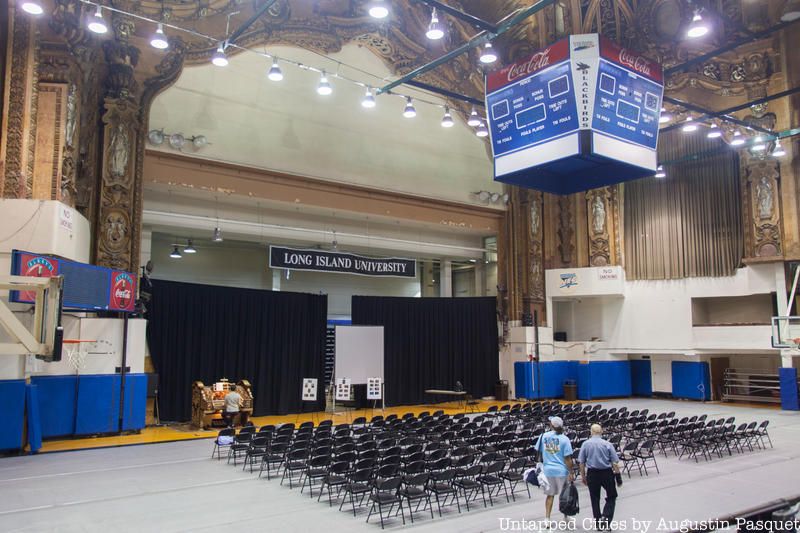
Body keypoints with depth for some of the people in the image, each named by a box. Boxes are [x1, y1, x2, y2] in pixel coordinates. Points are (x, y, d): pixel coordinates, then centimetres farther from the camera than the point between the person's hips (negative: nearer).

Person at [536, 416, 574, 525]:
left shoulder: (543, 436, -2)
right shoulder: (564, 439, -10)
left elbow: (539, 453, 6)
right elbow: (568, 458, -12)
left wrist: (542, 464, 21)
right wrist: (570, 473, -7)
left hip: (547, 470, 2)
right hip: (561, 470, -2)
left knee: (550, 495, 12)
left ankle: (547, 519, 9)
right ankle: (565, 518, 23)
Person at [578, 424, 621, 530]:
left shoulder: (585, 444, -2)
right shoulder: (607, 444, -6)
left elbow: (581, 462, -1)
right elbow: (615, 462, -6)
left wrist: (583, 476, 9)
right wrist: (617, 474, 5)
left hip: (592, 474, 1)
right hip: (606, 473, -1)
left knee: (595, 499, 13)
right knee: (611, 497, 15)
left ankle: (598, 522, 18)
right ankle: (606, 517, -3)